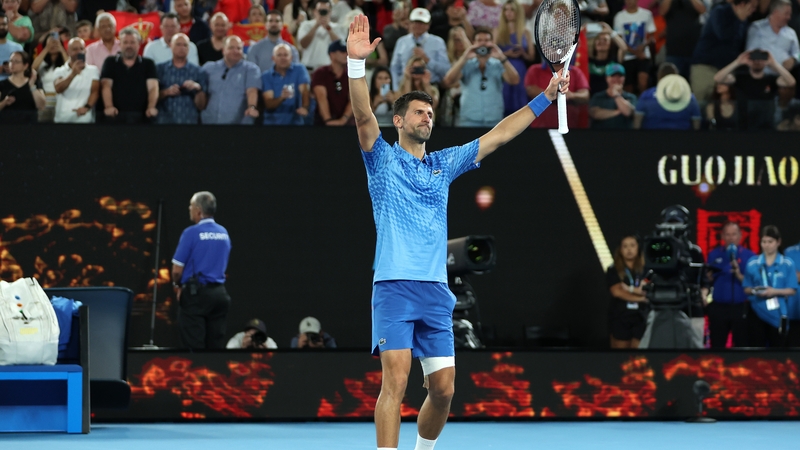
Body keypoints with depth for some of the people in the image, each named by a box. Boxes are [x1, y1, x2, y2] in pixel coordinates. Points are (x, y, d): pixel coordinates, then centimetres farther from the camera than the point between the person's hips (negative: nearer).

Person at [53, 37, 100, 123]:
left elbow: (95, 91, 0)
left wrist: (87, 107, -18)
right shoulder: (60, 71, 9)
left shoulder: (93, 70, 9)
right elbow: (58, 89, -9)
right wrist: (73, 74, -23)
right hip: (62, 120, 1)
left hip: (85, 119, -1)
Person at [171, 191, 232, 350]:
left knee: (194, 348, -4)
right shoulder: (224, 233, 9)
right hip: (219, 293, 6)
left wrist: (177, 285, 11)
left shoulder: (191, 233, -10)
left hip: (196, 294, -6)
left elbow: (177, 269, -11)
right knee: (216, 347, 6)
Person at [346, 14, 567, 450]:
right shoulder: (383, 159, 5)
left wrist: (546, 96, 16)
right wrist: (357, 62, -27)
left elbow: (497, 136, 20)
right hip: (394, 287, -5)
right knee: (395, 379, -16)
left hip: (437, 291, 5)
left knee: (443, 388, 2)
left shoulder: (444, 163, 19)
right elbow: (363, 117, -12)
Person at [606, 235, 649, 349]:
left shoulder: (645, 270, 6)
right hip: (620, 318, 0)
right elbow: (617, 292, -8)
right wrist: (640, 297, -9)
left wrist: (631, 289, -12)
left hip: (641, 318, 0)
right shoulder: (613, 271, 5)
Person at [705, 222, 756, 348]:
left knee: (742, 347, 2)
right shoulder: (714, 255, 8)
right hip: (718, 308, 2)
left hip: (741, 308, -2)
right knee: (717, 347, 5)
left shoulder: (749, 256, 1)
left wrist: (739, 276, -18)